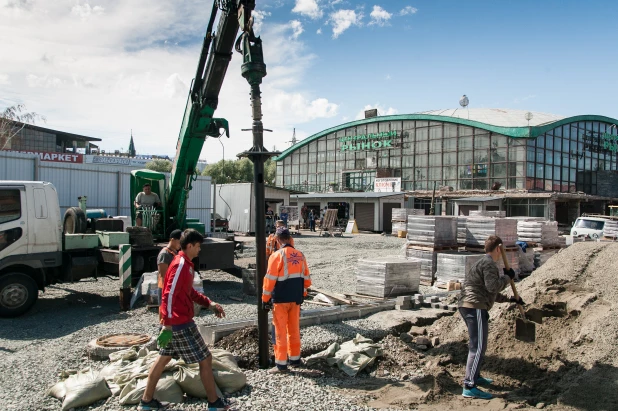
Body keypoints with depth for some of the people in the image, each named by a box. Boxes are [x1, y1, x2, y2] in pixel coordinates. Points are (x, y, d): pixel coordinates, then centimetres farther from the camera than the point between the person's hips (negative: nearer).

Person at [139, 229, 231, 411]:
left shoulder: (185, 263, 11)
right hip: (181, 323, -10)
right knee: (205, 359, 1)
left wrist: (209, 303, 13)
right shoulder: (181, 265, -20)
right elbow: (169, 296, -25)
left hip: (173, 322, 10)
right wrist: (168, 325, -27)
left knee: (164, 358, 18)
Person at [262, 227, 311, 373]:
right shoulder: (300, 255, 4)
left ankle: (281, 364, 6)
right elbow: (306, 278, 9)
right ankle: (295, 358, 27)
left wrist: (265, 299, -5)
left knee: (280, 331, 2)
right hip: (296, 299, 5)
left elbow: (270, 280, -13)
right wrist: (302, 294, 20)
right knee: (294, 329, 16)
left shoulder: (277, 256, -14)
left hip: (280, 299, -5)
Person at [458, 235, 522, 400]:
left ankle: (475, 376, 36)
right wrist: (507, 277, -6)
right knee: (478, 347, -11)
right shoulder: (489, 264, -9)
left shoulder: (484, 263, 24)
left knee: (477, 344, 23)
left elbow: (491, 293, 31)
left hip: (468, 306, 11)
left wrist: (509, 299, 33)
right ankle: (469, 387, -13)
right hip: (475, 307, -11)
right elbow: (493, 286, -21)